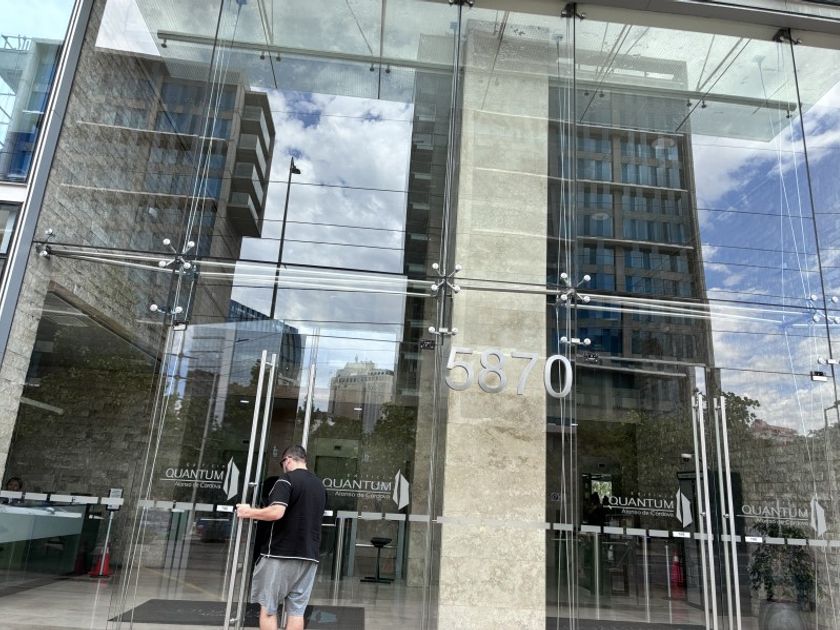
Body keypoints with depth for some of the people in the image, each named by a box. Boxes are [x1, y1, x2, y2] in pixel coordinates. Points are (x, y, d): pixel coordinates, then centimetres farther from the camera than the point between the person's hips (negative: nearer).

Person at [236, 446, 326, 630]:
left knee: (268, 607, 6)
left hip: (280, 553, -6)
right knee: (297, 610, 8)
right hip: (309, 556, 6)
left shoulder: (287, 479, -9)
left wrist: (249, 512, -8)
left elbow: (276, 512, -22)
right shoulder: (320, 486, 14)